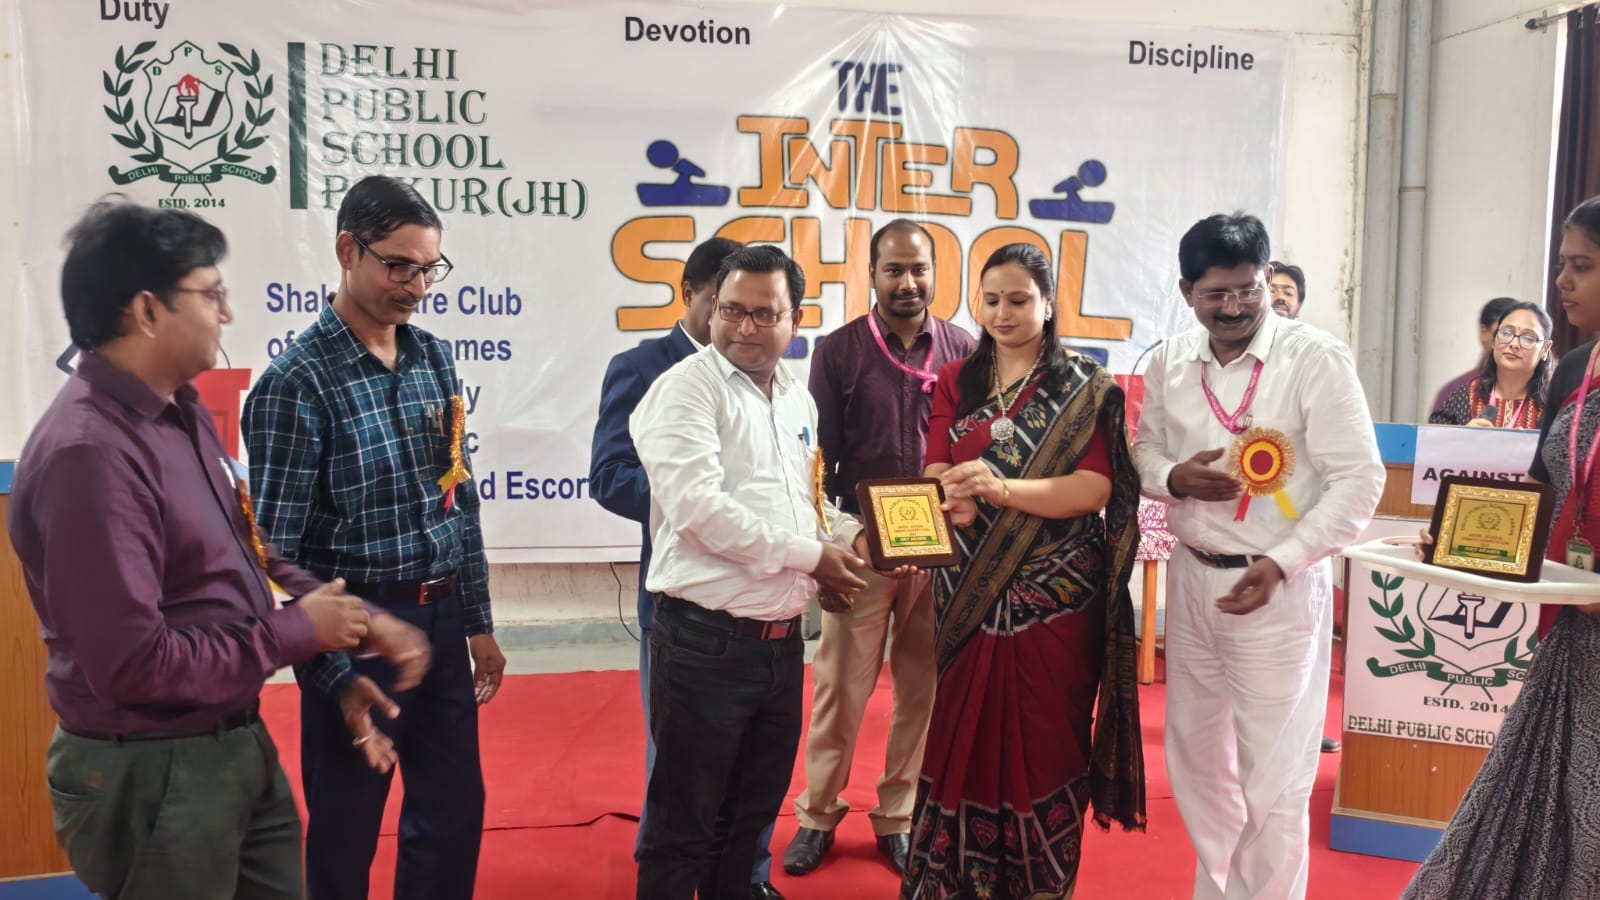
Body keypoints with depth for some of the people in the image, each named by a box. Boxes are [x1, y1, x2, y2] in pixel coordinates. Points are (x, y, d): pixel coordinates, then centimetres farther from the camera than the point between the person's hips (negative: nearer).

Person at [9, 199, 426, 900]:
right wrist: (295, 632, -17)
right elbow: (134, 666, -28)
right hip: (153, 778, -9)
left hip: (240, 746, 9)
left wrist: (357, 620, 2)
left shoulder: (181, 413, 6)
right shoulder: (89, 452, -26)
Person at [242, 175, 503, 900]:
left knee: (455, 813, 15)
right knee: (345, 832, 12)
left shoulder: (434, 359, 5)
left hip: (441, 621, 6)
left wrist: (478, 623, 12)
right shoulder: (297, 382, -14)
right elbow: (277, 553, -14)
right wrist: (336, 677, -16)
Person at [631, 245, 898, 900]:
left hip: (783, 639, 7)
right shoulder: (687, 388, -11)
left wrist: (852, 536, 1)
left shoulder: (798, 399, 13)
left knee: (754, 809, 21)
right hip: (706, 640, -7)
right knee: (685, 824, 5)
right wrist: (808, 555, -17)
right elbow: (695, 504, -23)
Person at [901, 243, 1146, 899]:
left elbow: (1096, 487, -11)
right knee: (965, 734, 6)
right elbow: (936, 475, -1)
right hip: (972, 593, 2)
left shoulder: (1086, 389, 1)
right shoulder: (955, 383, 9)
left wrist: (1001, 487, -27)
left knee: (1045, 742, 4)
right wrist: (951, 502, -26)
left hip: (1056, 594, -2)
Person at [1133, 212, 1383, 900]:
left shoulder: (1317, 359, -13)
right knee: (1195, 755, 18)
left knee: (1272, 775, 3)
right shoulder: (1170, 362, 3)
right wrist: (1174, 477, -12)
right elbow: (1144, 449, 12)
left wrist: (1281, 563, -22)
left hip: (1281, 588, -5)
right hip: (1193, 577, 6)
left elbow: (1360, 479, -13)